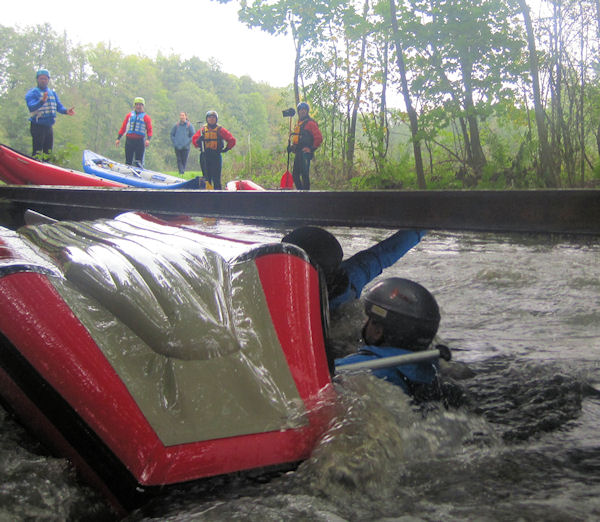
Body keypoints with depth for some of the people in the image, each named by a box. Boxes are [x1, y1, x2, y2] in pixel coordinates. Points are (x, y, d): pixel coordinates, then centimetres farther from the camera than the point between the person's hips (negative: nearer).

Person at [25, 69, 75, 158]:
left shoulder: (53, 93, 15)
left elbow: (59, 106, 9)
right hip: (37, 126, -7)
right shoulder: (32, 93, -5)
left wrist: (66, 111, -14)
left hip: (48, 127, 7)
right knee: (37, 152, -9)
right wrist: (42, 101, -41)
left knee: (48, 152, 11)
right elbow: (31, 107, -22)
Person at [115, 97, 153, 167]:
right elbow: (123, 127, 16)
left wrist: (148, 139, -17)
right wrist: (118, 138, 8)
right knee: (128, 161, 4)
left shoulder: (146, 117, 8)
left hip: (140, 141, -2)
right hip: (129, 140, 2)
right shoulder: (129, 115, 15)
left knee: (139, 162, -7)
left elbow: (149, 130, 1)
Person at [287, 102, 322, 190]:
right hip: (298, 153, 9)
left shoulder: (310, 123, -6)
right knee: (295, 175, 10)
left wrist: (311, 149, -13)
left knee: (304, 175, -11)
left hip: (305, 153, -9)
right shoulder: (298, 123, 20)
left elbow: (319, 138, -12)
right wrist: (292, 146, 15)